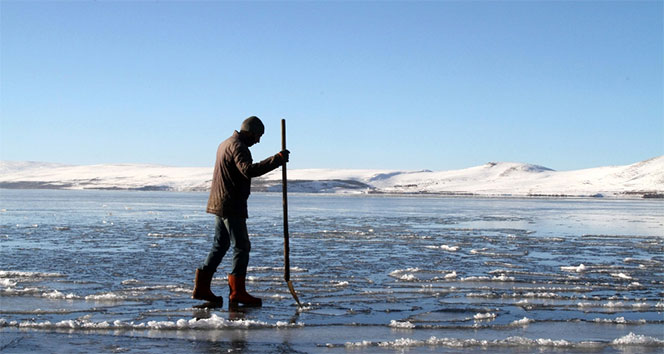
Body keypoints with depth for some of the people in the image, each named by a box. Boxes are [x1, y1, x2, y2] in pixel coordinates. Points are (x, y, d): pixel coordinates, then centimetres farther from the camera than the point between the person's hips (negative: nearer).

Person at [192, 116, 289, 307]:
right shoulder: (238, 146, -14)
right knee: (242, 246, -6)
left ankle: (201, 288, 15)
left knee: (219, 246, 14)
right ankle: (237, 292, -7)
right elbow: (249, 170, -31)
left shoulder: (226, 144, 19)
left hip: (219, 204, 10)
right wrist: (277, 159, -33)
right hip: (231, 206, -10)